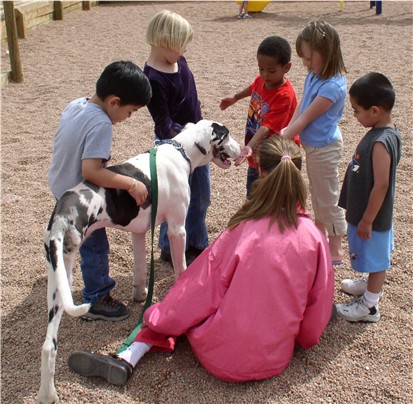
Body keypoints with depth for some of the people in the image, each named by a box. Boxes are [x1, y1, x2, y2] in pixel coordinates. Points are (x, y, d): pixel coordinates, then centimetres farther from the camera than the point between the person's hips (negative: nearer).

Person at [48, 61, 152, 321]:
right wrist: (131, 184, -31)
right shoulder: (100, 124, -30)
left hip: (60, 185, 9)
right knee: (96, 248, 8)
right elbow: (90, 171, -36)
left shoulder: (76, 104, -3)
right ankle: (96, 300, 24)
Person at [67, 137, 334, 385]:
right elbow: (318, 303, 0)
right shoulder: (314, 236, -10)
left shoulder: (244, 230, -15)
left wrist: (157, 318, 8)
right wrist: (303, 337, 20)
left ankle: (129, 359, 10)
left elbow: (203, 288, -7)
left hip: (222, 356, -3)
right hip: (276, 359, 3)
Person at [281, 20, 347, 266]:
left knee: (328, 200, 6)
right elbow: (299, 109, 0)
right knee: (317, 195, 23)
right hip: (313, 145, 9)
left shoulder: (332, 86, -28)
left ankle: (335, 252, 23)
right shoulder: (314, 75, -2)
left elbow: (305, 119, -23)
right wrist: (286, 133, -12)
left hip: (324, 148, -9)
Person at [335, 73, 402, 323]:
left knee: (375, 258, 8)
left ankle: (369, 306, 24)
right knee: (375, 259, 27)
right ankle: (372, 285, 48)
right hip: (371, 213, 9)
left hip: (372, 217, -9)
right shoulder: (384, 132, 0)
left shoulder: (381, 143, -30)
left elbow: (381, 185, -28)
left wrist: (367, 220, -20)